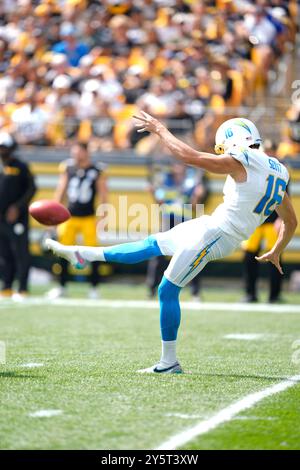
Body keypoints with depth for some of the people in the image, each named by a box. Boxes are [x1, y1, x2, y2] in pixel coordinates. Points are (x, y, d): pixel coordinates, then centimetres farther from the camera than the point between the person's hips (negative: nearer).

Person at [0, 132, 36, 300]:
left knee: (20, 253, -5)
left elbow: (31, 189, -6)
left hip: (17, 217, -6)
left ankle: (23, 289, -2)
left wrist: (17, 207, -13)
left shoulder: (20, 167, -5)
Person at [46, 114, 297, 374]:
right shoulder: (278, 172, 9)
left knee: (168, 291, 0)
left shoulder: (243, 162, -17)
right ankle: (82, 255, 33)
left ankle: (170, 362, 6)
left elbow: (189, 156, -17)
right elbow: (291, 222, 16)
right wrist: (276, 252, 31)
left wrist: (160, 129, -5)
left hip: (213, 234, -9)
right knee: (153, 244, 20)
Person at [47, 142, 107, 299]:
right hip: (70, 216, 2)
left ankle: (94, 288, 9)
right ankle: (61, 287, 13)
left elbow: (103, 196, 0)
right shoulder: (68, 168, 4)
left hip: (88, 218, -2)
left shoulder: (97, 171, -3)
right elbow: (60, 192, 9)